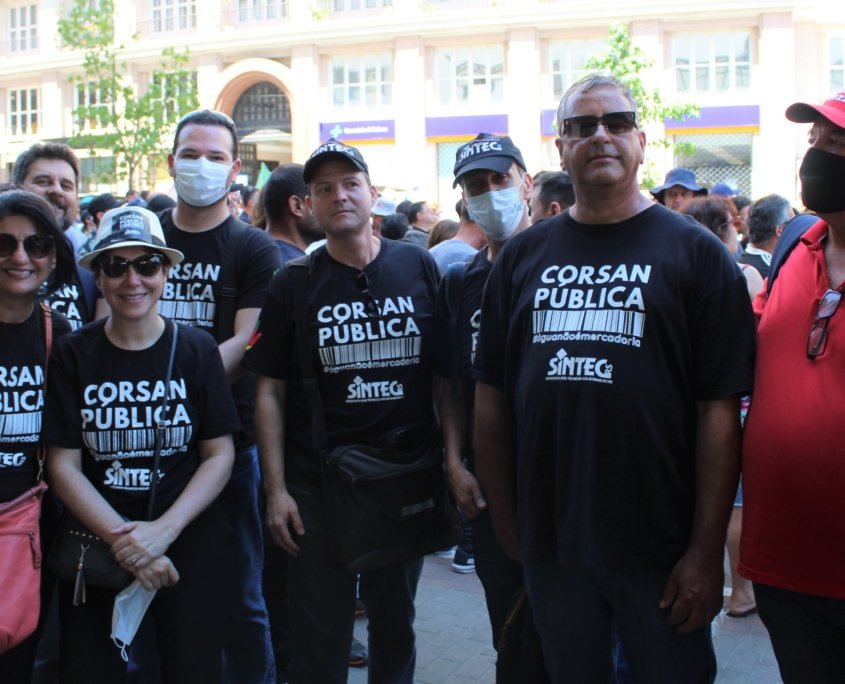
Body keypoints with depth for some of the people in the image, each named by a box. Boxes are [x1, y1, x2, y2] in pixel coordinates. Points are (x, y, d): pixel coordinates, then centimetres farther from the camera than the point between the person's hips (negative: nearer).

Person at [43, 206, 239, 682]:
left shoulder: (196, 350, -3)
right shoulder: (73, 355, -2)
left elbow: (220, 455, -4)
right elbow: (64, 465, -5)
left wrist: (164, 530, -17)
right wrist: (123, 539, -16)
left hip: (189, 541, -1)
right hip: (94, 543, 1)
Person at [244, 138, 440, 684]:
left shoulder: (420, 268, 0)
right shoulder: (293, 284, -2)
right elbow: (270, 392, -2)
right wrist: (276, 490, -6)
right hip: (316, 485, -1)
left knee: (396, 623, 16)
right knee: (319, 637, 8)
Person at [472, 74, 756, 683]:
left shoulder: (694, 251, -3)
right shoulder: (523, 256, 7)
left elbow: (720, 408, -8)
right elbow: (491, 397, 8)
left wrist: (706, 551, -12)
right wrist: (505, 521, 4)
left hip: (660, 547, -3)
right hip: (549, 545, 3)